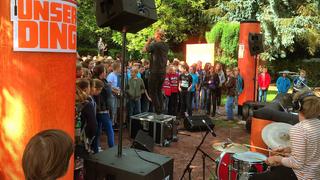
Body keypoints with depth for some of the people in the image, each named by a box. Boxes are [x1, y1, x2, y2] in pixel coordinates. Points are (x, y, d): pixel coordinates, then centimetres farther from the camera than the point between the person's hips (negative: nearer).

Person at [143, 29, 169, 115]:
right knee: (159, 91, 19)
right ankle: (161, 109, 21)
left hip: (155, 72, -7)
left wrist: (148, 42, 9)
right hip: (163, 72, 7)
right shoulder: (166, 46, 7)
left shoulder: (155, 44, -15)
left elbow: (145, 50, -5)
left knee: (153, 91, 4)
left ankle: (157, 110, 3)